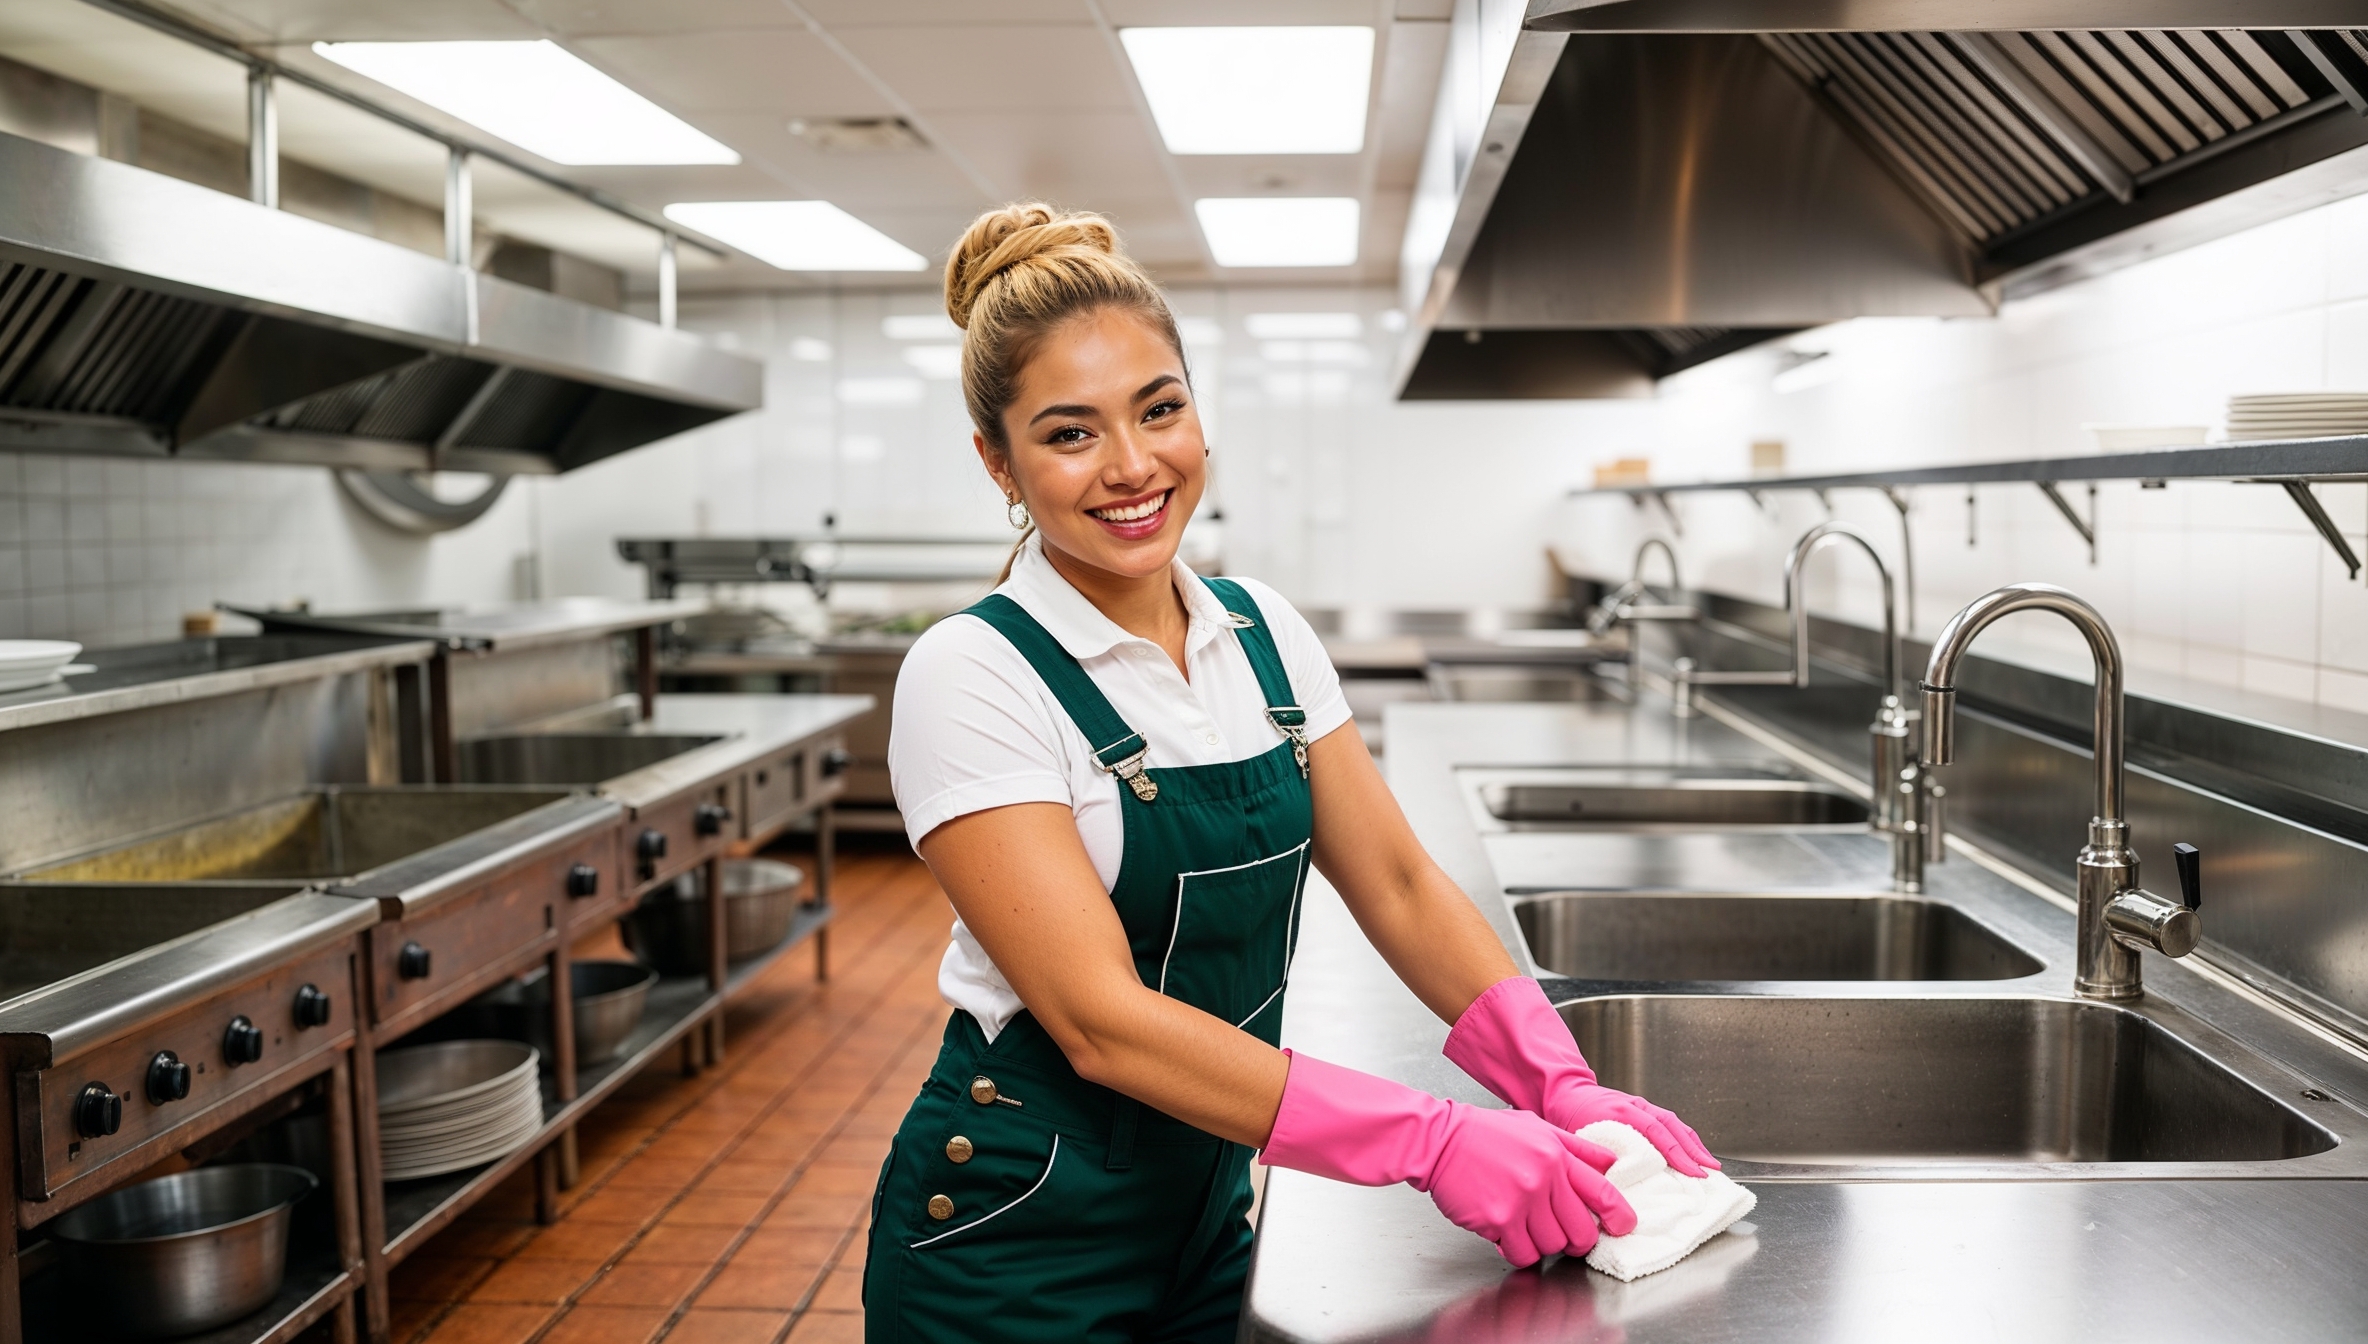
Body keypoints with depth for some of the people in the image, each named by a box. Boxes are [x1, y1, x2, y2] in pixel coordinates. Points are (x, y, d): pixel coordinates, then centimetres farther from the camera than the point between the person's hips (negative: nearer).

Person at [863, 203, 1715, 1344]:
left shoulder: (1263, 635, -1)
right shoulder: (974, 676, -19)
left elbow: (1399, 885, 1)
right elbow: (1103, 1020, -24)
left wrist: (1563, 1090, -13)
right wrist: (1433, 1140, -28)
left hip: (1206, 1206, 5)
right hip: (1022, 1245, -5)